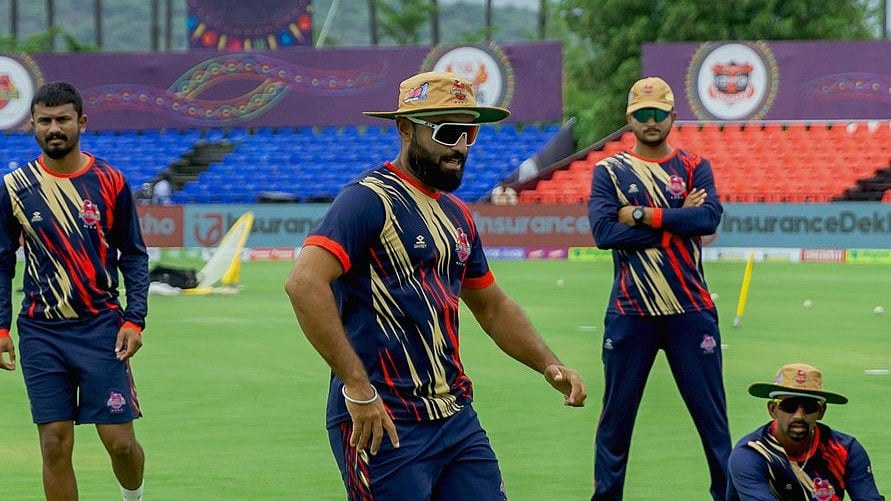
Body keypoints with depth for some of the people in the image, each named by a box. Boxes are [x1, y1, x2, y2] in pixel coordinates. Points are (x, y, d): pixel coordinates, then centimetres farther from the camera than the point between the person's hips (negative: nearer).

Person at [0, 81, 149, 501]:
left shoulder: (110, 182, 0)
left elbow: (134, 257, 5)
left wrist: (134, 320, -5)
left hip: (101, 328, -1)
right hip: (41, 333, 1)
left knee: (119, 441, -3)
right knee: (55, 446, -1)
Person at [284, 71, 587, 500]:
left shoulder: (457, 214, 16)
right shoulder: (370, 199, -11)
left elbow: (491, 306, 29)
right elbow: (304, 283, -24)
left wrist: (548, 365, 13)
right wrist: (357, 387, -26)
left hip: (456, 417, 8)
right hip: (383, 424, -8)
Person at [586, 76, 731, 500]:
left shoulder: (694, 167, 8)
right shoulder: (609, 171, 5)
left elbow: (710, 217, -10)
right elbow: (603, 231, -11)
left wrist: (643, 216, -13)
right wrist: (678, 220, -10)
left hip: (691, 311, 1)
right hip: (630, 313, -1)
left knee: (711, 410, 3)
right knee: (617, 412, 4)